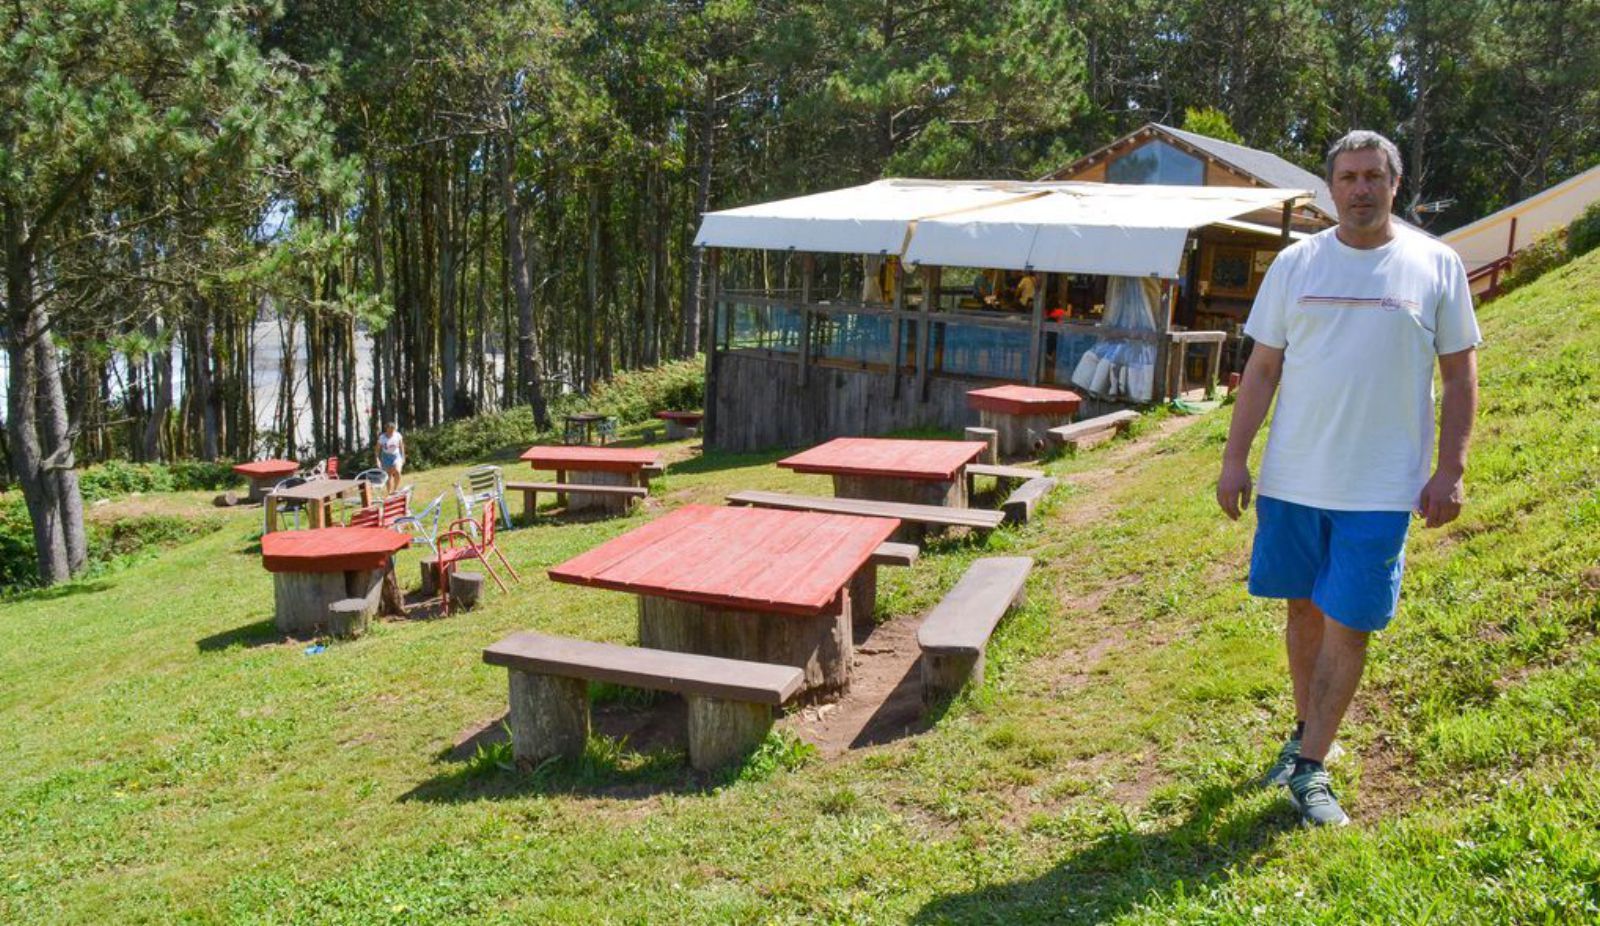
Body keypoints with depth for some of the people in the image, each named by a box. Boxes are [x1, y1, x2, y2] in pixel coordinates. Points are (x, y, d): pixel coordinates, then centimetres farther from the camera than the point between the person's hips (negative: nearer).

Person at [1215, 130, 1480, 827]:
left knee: (1348, 625, -2)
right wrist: (1235, 458, 1)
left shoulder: (1436, 265, 1)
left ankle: (1311, 769, 10)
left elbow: (1461, 376, 4)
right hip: (1292, 479, 2)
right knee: (1304, 609, 13)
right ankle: (1307, 731, 33)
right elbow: (1262, 368, 6)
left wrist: (1450, 470, -3)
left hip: (1381, 489, -2)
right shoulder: (1295, 263, 4)